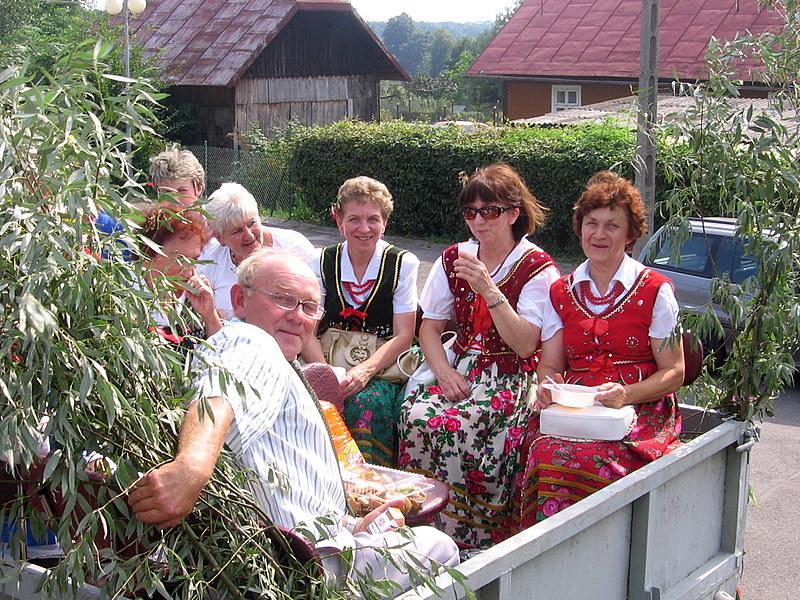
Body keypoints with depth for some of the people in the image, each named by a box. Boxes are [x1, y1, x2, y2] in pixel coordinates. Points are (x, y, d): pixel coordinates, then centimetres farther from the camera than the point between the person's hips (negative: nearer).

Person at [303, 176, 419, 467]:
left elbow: (403, 336, -5)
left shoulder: (402, 264, -1)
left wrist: (365, 370, -23)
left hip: (384, 365, -2)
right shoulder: (323, 263, 4)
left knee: (368, 401, -32)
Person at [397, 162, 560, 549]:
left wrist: (488, 290, -21)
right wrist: (444, 371, -10)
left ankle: (472, 541, -18)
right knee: (416, 415, -27)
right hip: (461, 370, 5)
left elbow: (525, 345, -14)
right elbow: (429, 328, 9)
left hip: (510, 379, -4)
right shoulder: (453, 259, 11)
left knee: (456, 427, -32)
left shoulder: (537, 268, -4)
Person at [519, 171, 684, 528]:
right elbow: (549, 365, 14)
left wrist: (627, 394, -17)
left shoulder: (654, 291, 3)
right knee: (543, 451, -32)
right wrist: (548, 385, -11)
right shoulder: (560, 292, 15)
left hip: (641, 414, -2)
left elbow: (673, 372, 1)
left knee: (587, 458, -34)